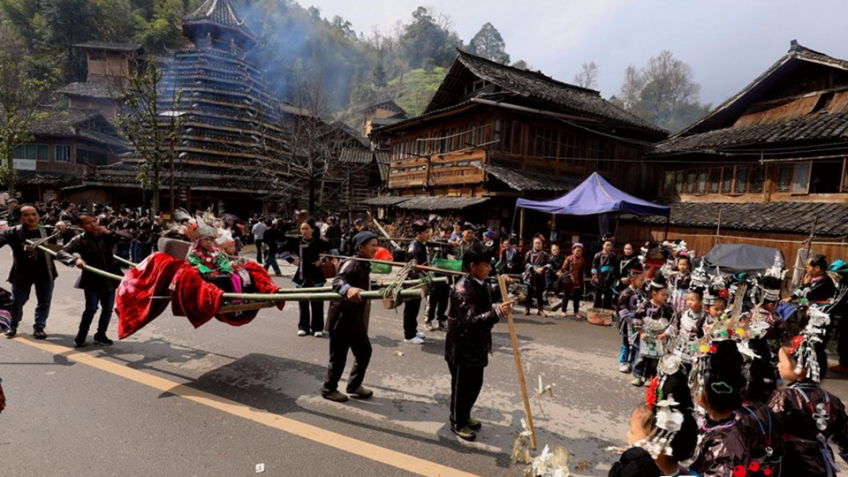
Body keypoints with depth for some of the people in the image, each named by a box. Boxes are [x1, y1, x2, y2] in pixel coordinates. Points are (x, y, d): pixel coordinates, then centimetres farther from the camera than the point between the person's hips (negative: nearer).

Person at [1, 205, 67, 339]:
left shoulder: (47, 231, -1)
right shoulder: (13, 232, -9)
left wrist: (62, 225, -17)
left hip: (44, 273, 1)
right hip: (22, 274, -1)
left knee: (44, 302, 8)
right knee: (17, 302, 14)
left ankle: (39, 327, 21)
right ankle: (13, 326, 37)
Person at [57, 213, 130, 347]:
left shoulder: (107, 236, 0)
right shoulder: (80, 240, -8)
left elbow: (128, 238, -5)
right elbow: (61, 252, -15)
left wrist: (109, 232, -15)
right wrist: (75, 259, -35)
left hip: (109, 279, 3)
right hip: (92, 280, -3)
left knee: (108, 308, 9)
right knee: (91, 308, -6)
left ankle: (100, 335, 25)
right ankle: (81, 336, 15)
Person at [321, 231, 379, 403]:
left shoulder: (364, 265, 10)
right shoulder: (352, 263, -20)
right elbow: (338, 281, -37)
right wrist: (348, 289, -58)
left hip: (356, 319, 9)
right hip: (342, 319, -9)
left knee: (364, 351, 16)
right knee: (339, 356, 5)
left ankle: (354, 385, 33)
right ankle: (329, 389, 25)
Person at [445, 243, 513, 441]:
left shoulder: (482, 285, 3)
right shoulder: (462, 289, -25)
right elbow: (470, 320, -34)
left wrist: (502, 305, 5)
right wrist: (497, 312, -42)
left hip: (477, 346, 9)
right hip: (462, 348, -9)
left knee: (475, 385, 22)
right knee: (461, 387, 9)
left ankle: (465, 416, 43)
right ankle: (457, 422, 30)